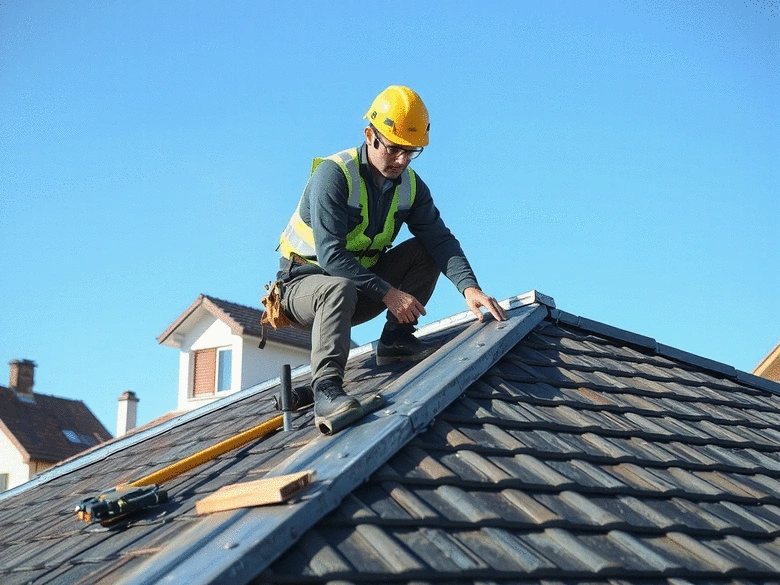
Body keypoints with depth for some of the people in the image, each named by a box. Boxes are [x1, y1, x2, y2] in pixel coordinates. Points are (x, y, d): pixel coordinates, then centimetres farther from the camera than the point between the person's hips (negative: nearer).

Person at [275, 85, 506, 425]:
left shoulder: (410, 185, -3)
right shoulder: (332, 175, -23)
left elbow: (440, 239, -12)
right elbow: (330, 256, -30)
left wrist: (469, 287, -29)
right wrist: (387, 293, -34)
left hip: (363, 287, 6)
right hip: (307, 281, -6)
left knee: (426, 251, -9)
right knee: (340, 288, -40)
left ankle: (395, 339, -9)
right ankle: (326, 389, -47)